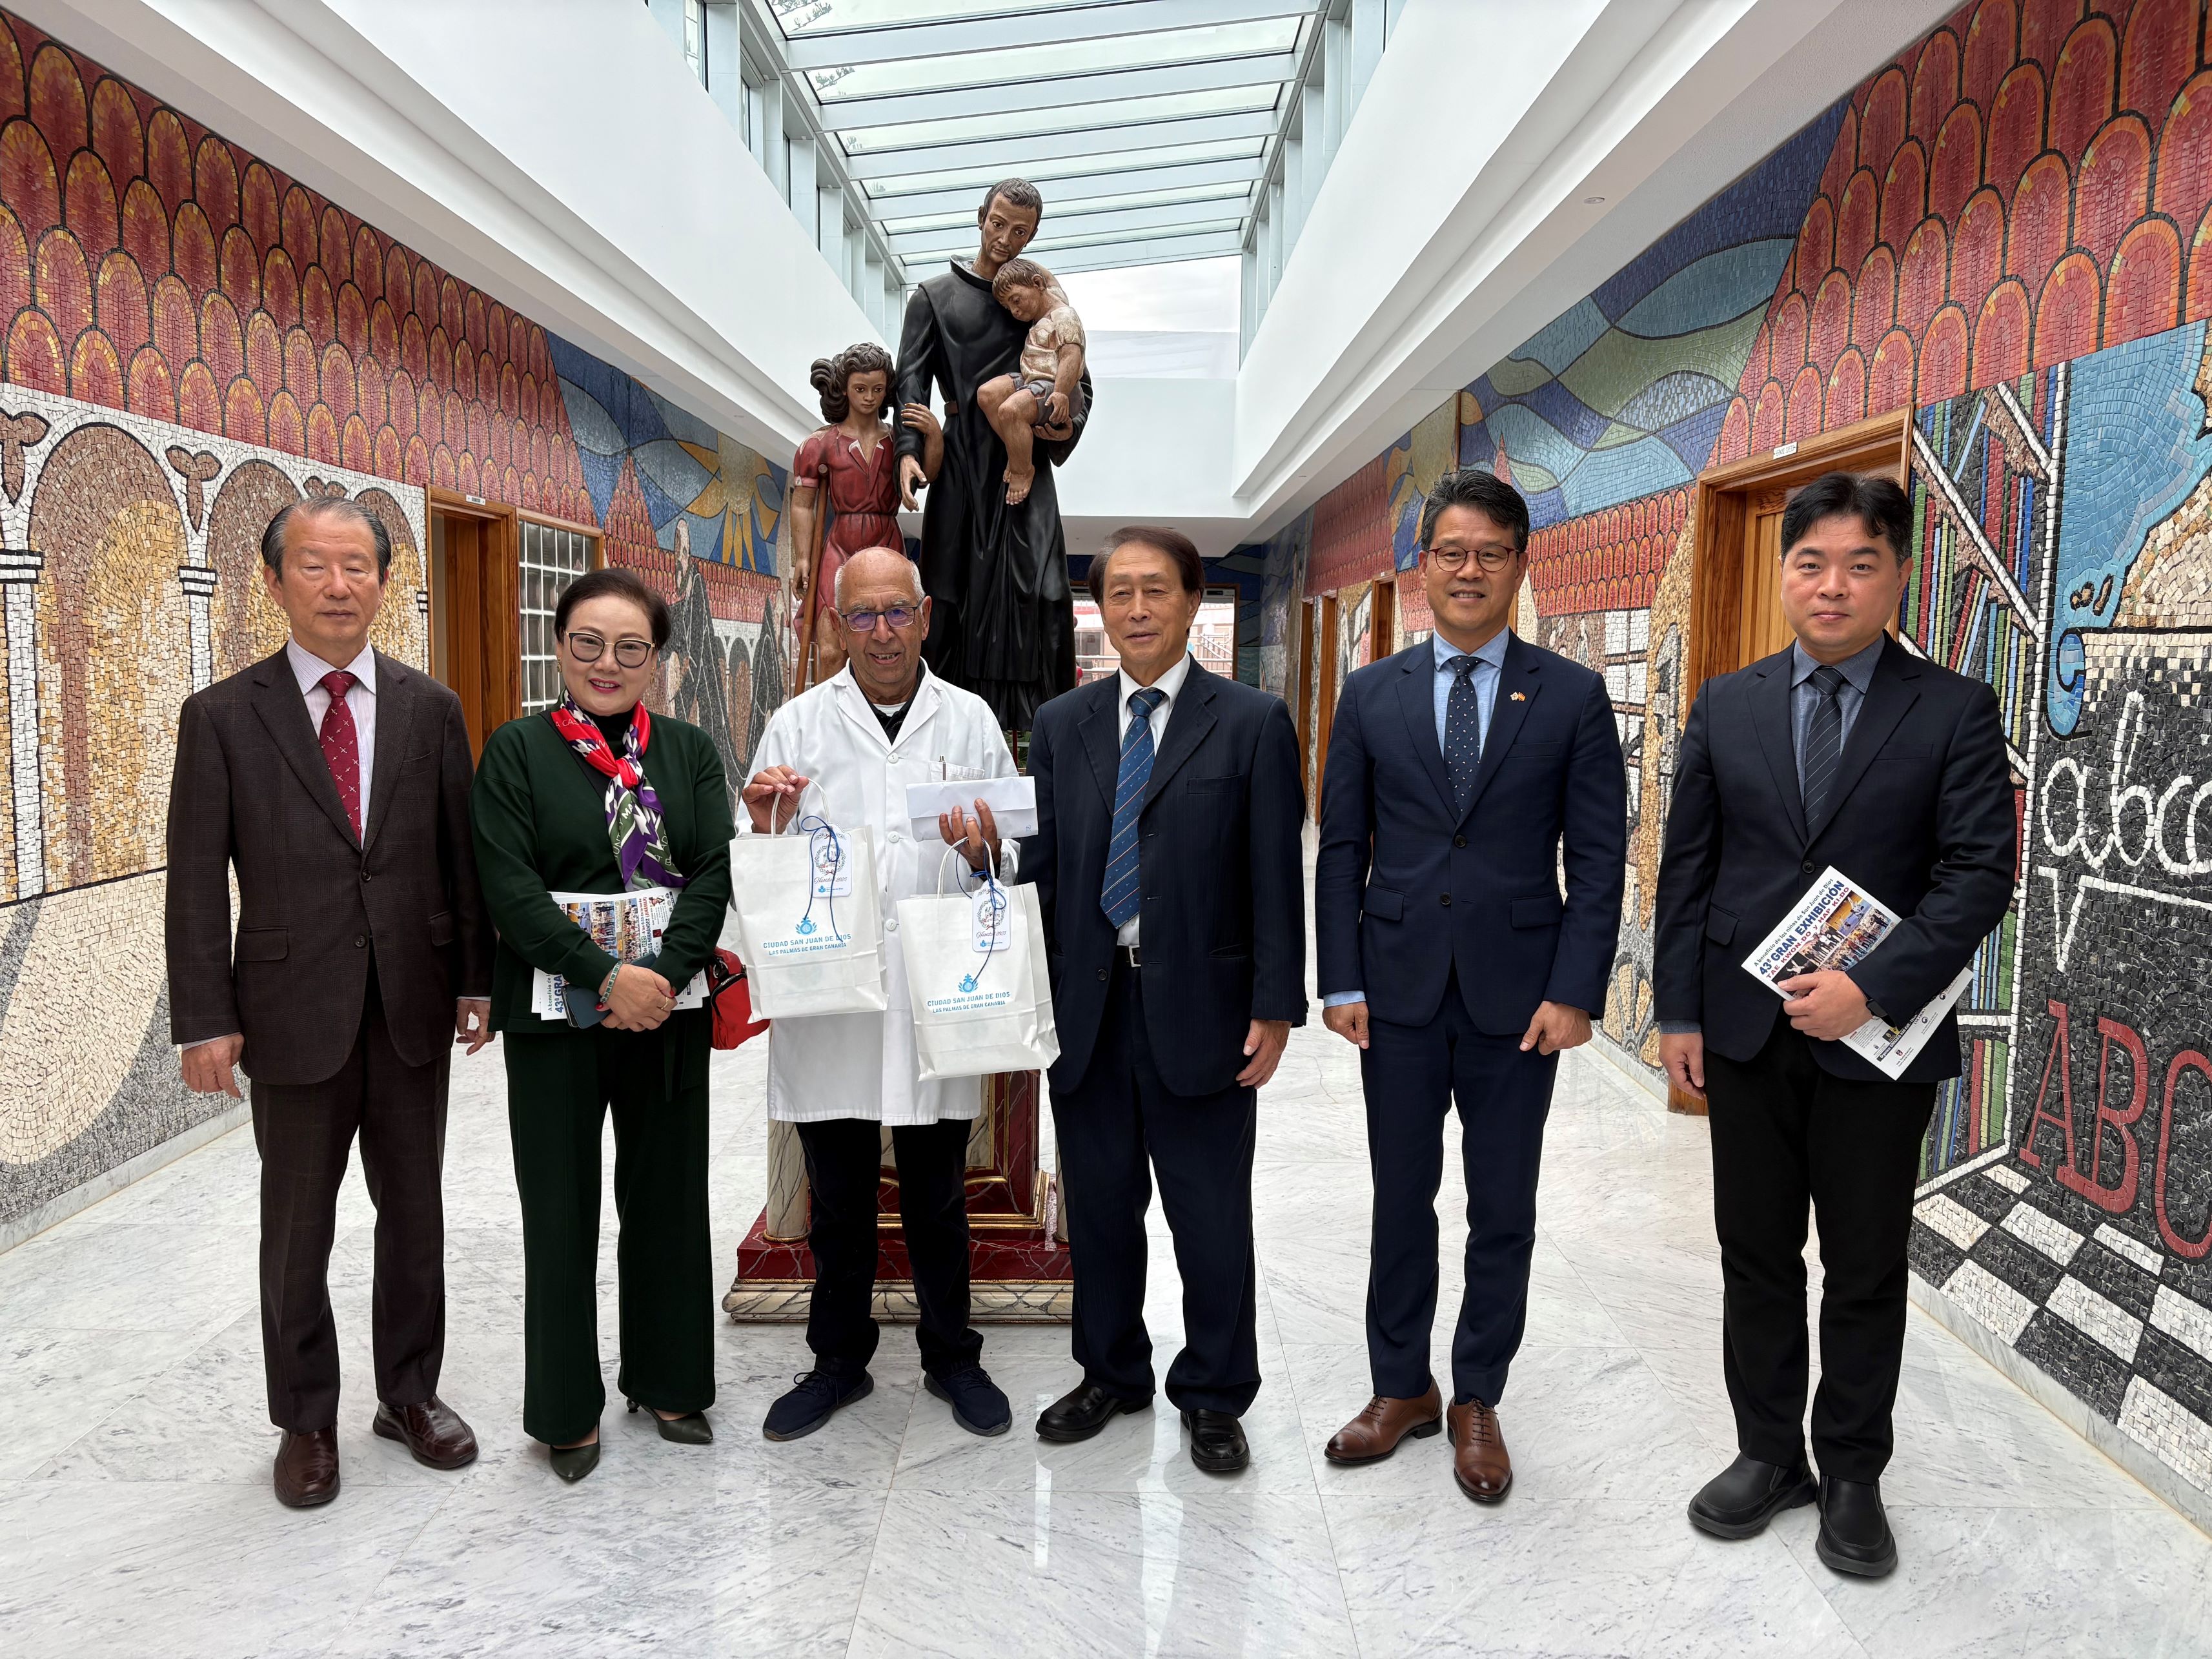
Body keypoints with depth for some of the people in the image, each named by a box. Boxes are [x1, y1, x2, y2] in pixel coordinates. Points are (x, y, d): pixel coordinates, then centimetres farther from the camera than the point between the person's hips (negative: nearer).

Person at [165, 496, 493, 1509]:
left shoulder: (430, 709, 3)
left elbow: (461, 856, 5)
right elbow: (197, 882, -4)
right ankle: (306, 1421, 29)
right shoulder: (222, 718, -3)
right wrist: (204, 1021, -9)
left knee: (416, 1213, 14)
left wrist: (476, 979, 2)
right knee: (297, 1229, 11)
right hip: (294, 1015, -2)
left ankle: (410, 1395, 32)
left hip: (412, 1008, 2)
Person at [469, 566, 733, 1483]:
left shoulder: (690, 751, 7)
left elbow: (715, 872, -3)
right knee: (561, 1211, 7)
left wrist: (664, 975, -17)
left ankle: (667, 1379, 32)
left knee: (668, 1199, 13)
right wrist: (606, 976, -20)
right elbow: (510, 887, -11)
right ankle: (568, 1407, 24)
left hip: (669, 1014, 3)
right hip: (556, 1018, -2)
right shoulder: (517, 750, -1)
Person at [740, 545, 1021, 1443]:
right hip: (826, 999, 0)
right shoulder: (798, 724, 5)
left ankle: (951, 1358, 30)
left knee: (937, 1196, 11)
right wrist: (767, 827, -17)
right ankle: (839, 1360, 31)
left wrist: (986, 847, -15)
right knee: (837, 1199, 13)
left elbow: (1017, 857, 7)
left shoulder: (971, 722, 6)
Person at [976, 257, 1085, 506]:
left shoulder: (1064, 316, -11)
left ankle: (1023, 470, -15)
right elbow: (1044, 274, 39)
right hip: (1029, 382, 10)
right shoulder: (1052, 294, 18)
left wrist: (1061, 393, -37)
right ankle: (1019, 452, -4)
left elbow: (1071, 356, -25)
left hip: (1054, 387, -10)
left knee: (1010, 410, -34)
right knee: (987, 393, -12)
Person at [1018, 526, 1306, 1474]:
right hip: (1087, 1005, 3)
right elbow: (1044, 862, 9)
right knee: (1098, 1207, 14)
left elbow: (1275, 874, -4)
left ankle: (1214, 1397, 26)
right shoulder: (1061, 725, 9)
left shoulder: (1252, 722, -1)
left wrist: (1275, 1006, -8)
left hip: (1198, 1005, -3)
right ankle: (1112, 1375, 35)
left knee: (1211, 1217, 7)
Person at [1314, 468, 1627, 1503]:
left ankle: (1477, 1401, 27)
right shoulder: (1372, 693, 4)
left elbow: (1598, 858, -2)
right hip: (1399, 990, 1)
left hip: (1518, 994, -1)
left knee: (1504, 1211, 10)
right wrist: (1340, 982, -2)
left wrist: (1575, 991, -10)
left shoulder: (1572, 697, 0)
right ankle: (1401, 1388, 29)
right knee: (1400, 1200, 12)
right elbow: (1341, 848, 5)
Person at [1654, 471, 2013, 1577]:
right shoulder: (1727, 707, 5)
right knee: (1756, 1258, 13)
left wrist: (1873, 988, -19)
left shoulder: (1955, 713, -2)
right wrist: (1678, 1010, 0)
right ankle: (1769, 1454, 30)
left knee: (1867, 1271, 10)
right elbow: (1686, 868, 5)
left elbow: (1980, 874, -9)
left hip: (1879, 1036, -2)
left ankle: (1852, 1477, 27)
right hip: (1744, 1032, 2)